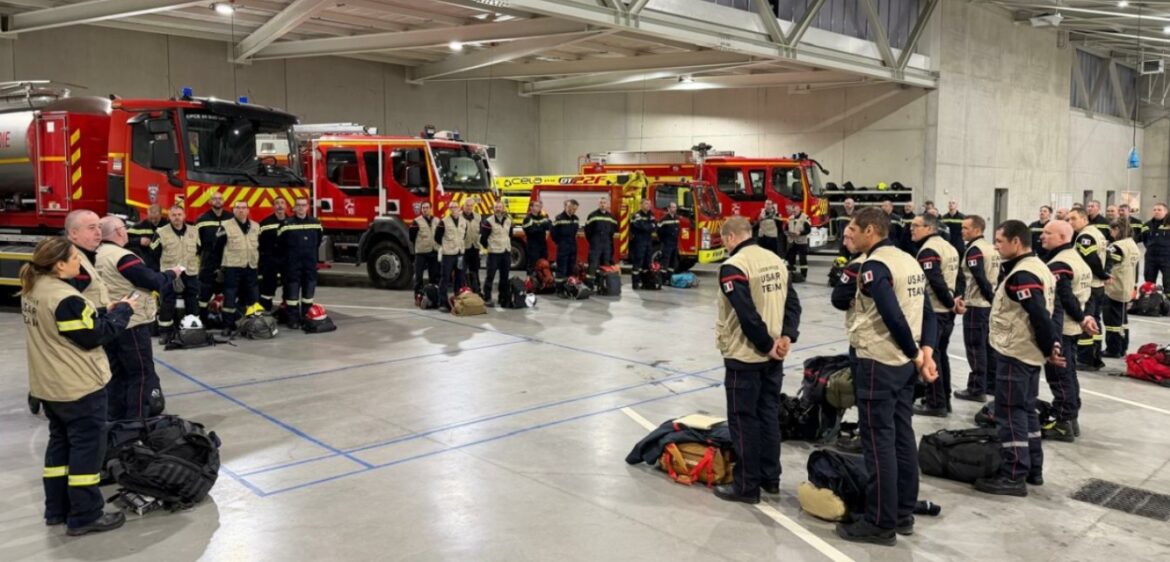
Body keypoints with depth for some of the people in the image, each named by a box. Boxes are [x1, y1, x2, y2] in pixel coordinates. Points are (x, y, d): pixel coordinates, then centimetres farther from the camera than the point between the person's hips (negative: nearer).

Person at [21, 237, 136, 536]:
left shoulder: (33, 289, 5)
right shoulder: (65, 297, -25)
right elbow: (92, 336, -19)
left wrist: (103, 311, 5)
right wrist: (121, 311, -9)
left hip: (49, 385, 10)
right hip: (79, 386, -9)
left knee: (60, 442, 19)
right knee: (88, 446, 0)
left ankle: (57, 509, 27)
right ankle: (85, 516, 7)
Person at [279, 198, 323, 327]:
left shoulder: (316, 223, 3)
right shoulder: (287, 224, -8)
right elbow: (280, 244, 2)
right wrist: (289, 256, 11)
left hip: (310, 264, 3)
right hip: (292, 265, -3)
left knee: (309, 290, 8)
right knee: (292, 292, 0)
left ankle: (307, 317, 19)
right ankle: (293, 319, 6)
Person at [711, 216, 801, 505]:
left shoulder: (733, 267, -17)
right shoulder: (776, 260, 8)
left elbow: (747, 314, -22)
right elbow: (793, 302, 6)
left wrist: (766, 345, -12)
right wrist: (786, 336, -3)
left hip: (744, 356, -7)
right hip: (773, 357, 8)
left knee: (743, 419, 2)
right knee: (769, 415, 16)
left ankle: (746, 485, 9)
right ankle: (770, 478, 26)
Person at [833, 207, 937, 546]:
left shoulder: (874, 265, -16)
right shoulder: (908, 261, 12)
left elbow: (894, 318, -23)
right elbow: (928, 313, 9)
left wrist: (916, 356, -10)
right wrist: (925, 353, -1)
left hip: (878, 364, -9)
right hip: (904, 364, 9)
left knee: (878, 442, -2)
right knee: (902, 437, 14)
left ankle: (880, 524, 6)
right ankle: (903, 515, 24)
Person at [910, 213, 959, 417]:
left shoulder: (928, 250, -17)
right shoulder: (948, 246, 14)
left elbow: (936, 282, -23)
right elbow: (958, 277, 15)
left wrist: (950, 303, -13)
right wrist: (954, 302, 10)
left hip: (933, 312, -9)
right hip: (946, 312, 10)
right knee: (941, 355, 17)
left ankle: (935, 404, 4)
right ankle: (944, 400, 24)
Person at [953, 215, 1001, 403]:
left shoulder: (974, 249, -14)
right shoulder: (992, 248, 13)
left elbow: (979, 278, -21)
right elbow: (998, 275, 13)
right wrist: (994, 298, 12)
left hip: (976, 305, -8)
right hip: (990, 304, 9)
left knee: (976, 347, -3)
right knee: (989, 346, 14)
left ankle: (977, 389, 0)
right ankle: (992, 385, 20)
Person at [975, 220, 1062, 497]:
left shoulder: (1021, 275, -21)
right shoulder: (1038, 267, 12)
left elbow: (1039, 316, -26)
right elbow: (1045, 312, 13)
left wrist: (1050, 348, -16)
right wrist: (1051, 346, 12)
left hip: (1014, 354, -10)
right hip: (1029, 353, 10)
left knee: (1010, 413, -4)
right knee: (1026, 410, 18)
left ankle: (1013, 476, 1)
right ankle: (1033, 469, 26)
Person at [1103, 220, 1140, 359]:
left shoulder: (1117, 246, -19)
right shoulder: (1133, 245, 10)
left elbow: (1106, 264, -24)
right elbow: (1135, 267, 17)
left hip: (1115, 289, -9)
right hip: (1126, 289, 9)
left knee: (1112, 319, -1)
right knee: (1122, 318, 17)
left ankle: (1113, 350, 3)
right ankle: (1122, 348, 23)